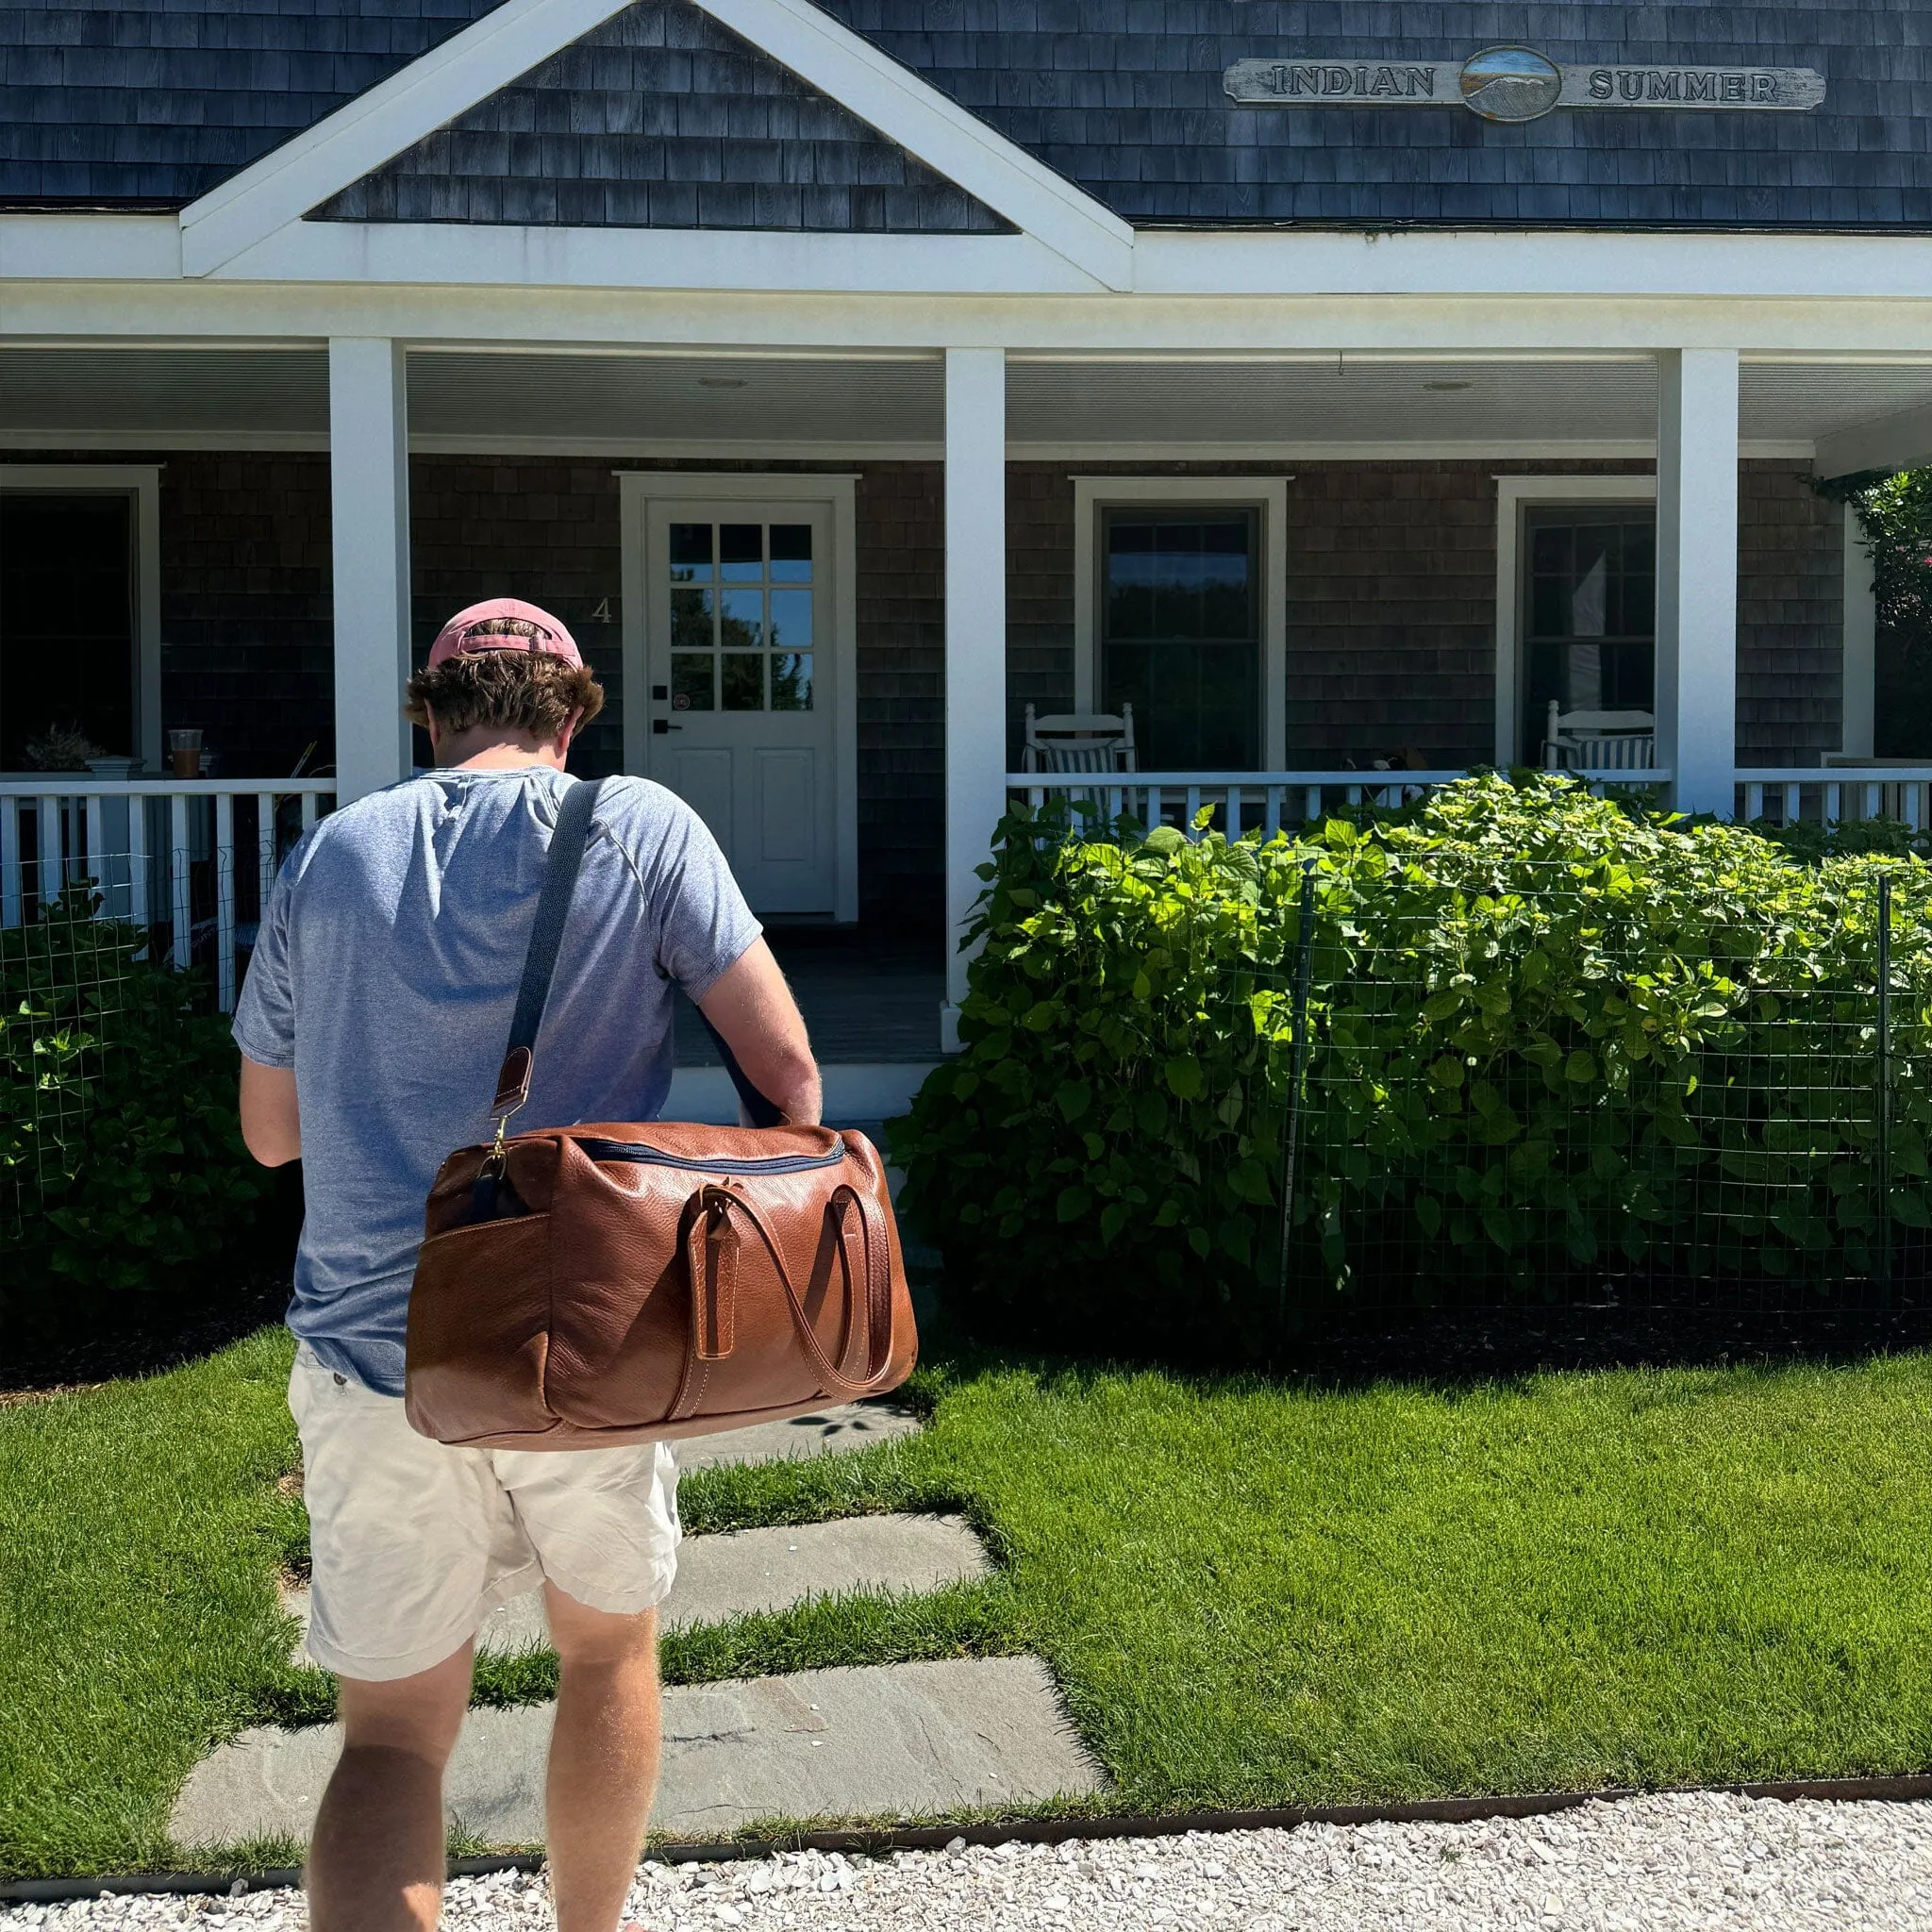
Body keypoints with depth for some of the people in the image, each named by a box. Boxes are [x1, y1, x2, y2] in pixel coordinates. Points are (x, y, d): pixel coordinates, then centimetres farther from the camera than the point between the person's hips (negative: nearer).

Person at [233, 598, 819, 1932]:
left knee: (394, 1735, 8)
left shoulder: (331, 855, 6)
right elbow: (784, 1059, -7)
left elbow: (270, 1130, 13)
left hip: (373, 1350, 1)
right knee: (609, 1645, 23)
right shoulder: (638, 825, -2)